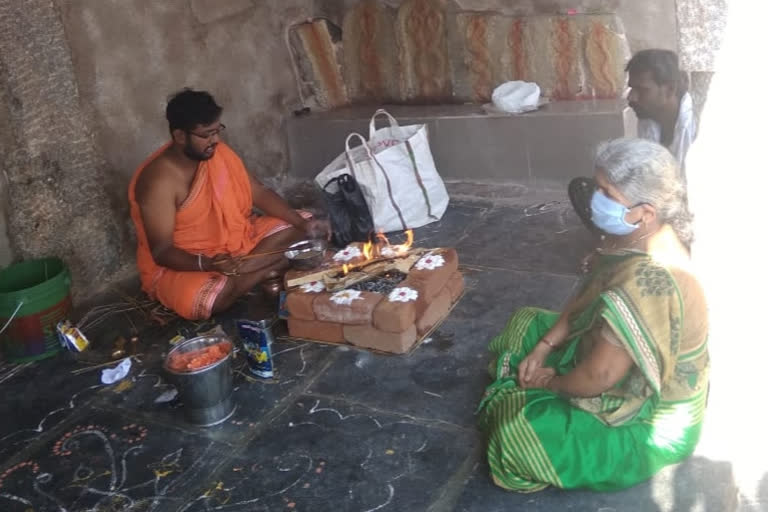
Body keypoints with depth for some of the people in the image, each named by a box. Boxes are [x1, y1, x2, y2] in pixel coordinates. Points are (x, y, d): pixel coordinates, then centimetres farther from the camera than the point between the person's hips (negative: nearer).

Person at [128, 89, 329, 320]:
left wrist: (303, 223, -10)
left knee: (299, 229, 0)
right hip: (179, 265, -7)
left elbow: (259, 193, 2)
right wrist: (207, 263, -43)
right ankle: (263, 272, -10)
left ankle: (235, 275, -14)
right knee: (214, 295, -40)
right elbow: (161, 251, -26)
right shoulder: (159, 181, -25)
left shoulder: (217, 152, -6)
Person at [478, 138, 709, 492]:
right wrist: (542, 349, -3)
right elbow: (584, 301, 6)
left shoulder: (647, 281, -37)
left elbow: (599, 376, -32)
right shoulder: (642, 240, -7)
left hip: (649, 423, -9)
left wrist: (551, 382, -13)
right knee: (524, 324, 14)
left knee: (516, 425, -23)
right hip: (636, 382, 10)